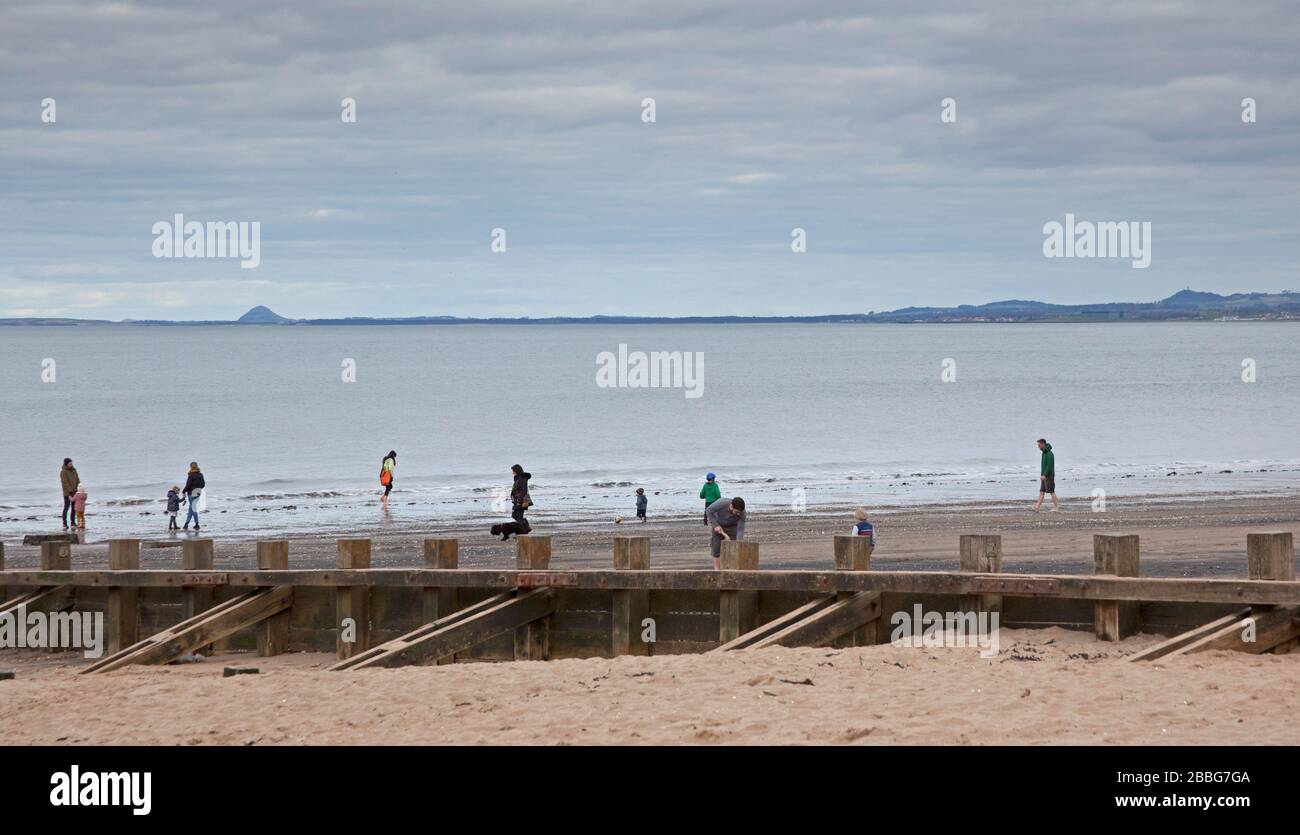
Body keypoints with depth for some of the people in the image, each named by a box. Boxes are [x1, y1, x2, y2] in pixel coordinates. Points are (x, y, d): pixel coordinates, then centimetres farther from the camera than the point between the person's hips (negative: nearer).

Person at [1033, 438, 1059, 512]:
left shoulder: (1049, 454, -17)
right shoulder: (1044, 453, 13)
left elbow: (1049, 465, -23)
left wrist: (1044, 475, -25)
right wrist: (1042, 475, 19)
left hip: (1049, 476, -9)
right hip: (1044, 476, 9)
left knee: (1051, 491, -2)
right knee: (1042, 492, 3)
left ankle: (1056, 507, 5)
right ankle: (1037, 507, -1)